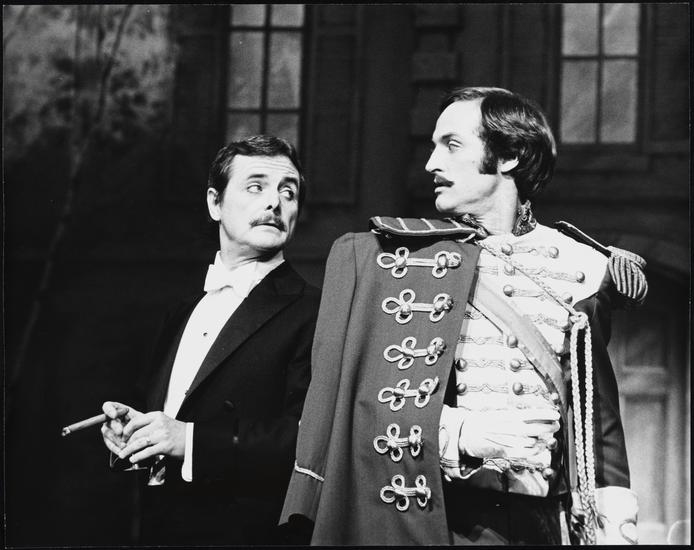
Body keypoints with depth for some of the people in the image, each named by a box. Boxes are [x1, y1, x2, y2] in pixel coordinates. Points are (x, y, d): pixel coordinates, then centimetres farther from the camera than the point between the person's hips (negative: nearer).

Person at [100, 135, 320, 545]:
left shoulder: (312, 315, -13)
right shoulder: (184, 314, 11)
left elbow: (309, 442, -22)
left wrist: (190, 441, -24)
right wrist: (129, 430, -2)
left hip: (242, 532, -6)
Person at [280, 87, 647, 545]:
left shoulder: (581, 269, 8)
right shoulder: (368, 257, 4)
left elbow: (599, 421, 12)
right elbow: (334, 408, 0)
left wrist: (614, 526, 1)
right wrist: (457, 431, -13)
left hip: (539, 524, 1)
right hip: (416, 520, -1)